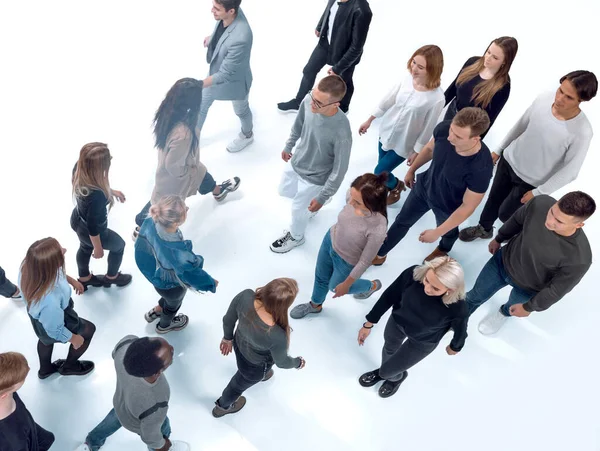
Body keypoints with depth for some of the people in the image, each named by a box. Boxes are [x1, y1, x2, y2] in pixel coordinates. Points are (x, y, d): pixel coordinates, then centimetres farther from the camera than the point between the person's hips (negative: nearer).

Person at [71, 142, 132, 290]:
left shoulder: (79, 169, -24)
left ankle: (84, 279, 65)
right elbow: (93, 226, -29)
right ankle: (111, 277, 53)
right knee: (119, 245, 25)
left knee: (85, 247, 36)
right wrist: (98, 248, -13)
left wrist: (111, 191, 11)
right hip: (90, 231, -7)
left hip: (77, 221, 7)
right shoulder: (96, 196, -45)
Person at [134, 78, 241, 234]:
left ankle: (218, 191, 68)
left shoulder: (168, 112, -23)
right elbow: (173, 166, -33)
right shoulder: (183, 134, -47)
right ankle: (141, 229, 47)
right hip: (173, 178, -8)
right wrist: (191, 171, -13)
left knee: (202, 174, 35)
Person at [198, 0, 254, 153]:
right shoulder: (228, 14, -23)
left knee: (241, 111, 24)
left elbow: (225, 74, -35)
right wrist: (212, 37, 14)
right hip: (216, 71, 7)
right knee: (201, 105, 22)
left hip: (234, 80, -7)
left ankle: (247, 136, 56)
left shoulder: (240, 38, -45)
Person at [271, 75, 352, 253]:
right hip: (296, 162, 6)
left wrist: (322, 197, -16)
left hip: (314, 178, -6)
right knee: (284, 191, 31)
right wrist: (289, 145, 14)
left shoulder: (342, 134, -41)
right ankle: (310, 199, 60)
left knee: (298, 210, 19)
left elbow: (339, 170, -26)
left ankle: (296, 237, 53)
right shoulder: (308, 101, -25)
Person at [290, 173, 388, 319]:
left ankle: (372, 286, 55)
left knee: (335, 287, 28)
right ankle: (315, 305, 62)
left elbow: (365, 261, -25)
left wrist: (346, 284, -10)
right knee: (320, 278, 30)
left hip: (347, 261, -5)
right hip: (330, 240, 5)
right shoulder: (354, 195, -28)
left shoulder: (377, 229, -42)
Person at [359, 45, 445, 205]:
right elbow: (388, 100, -1)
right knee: (383, 169, 21)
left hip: (403, 144, -5)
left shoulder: (436, 98, -30)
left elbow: (427, 129, -18)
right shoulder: (408, 79, -15)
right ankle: (388, 185, 53)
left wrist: (416, 152, -9)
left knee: (379, 172, 6)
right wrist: (369, 120, 8)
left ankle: (396, 186, 39)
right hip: (386, 131, 5)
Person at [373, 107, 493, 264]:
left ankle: (443, 249, 69)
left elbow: (468, 207, -27)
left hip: (448, 206, -3)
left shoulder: (481, 169, -43)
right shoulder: (443, 129, -31)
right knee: (402, 221, 24)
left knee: (448, 231, 31)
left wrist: (437, 232, -21)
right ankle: (379, 254, 50)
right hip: (424, 187, 3)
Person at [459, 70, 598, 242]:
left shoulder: (582, 131, -31)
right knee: (493, 199, 24)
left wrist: (539, 192, -14)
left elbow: (570, 171, -19)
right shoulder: (544, 99, -19)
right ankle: (484, 229, 53)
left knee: (505, 214, 11)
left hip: (531, 181, -4)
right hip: (509, 160, 4)